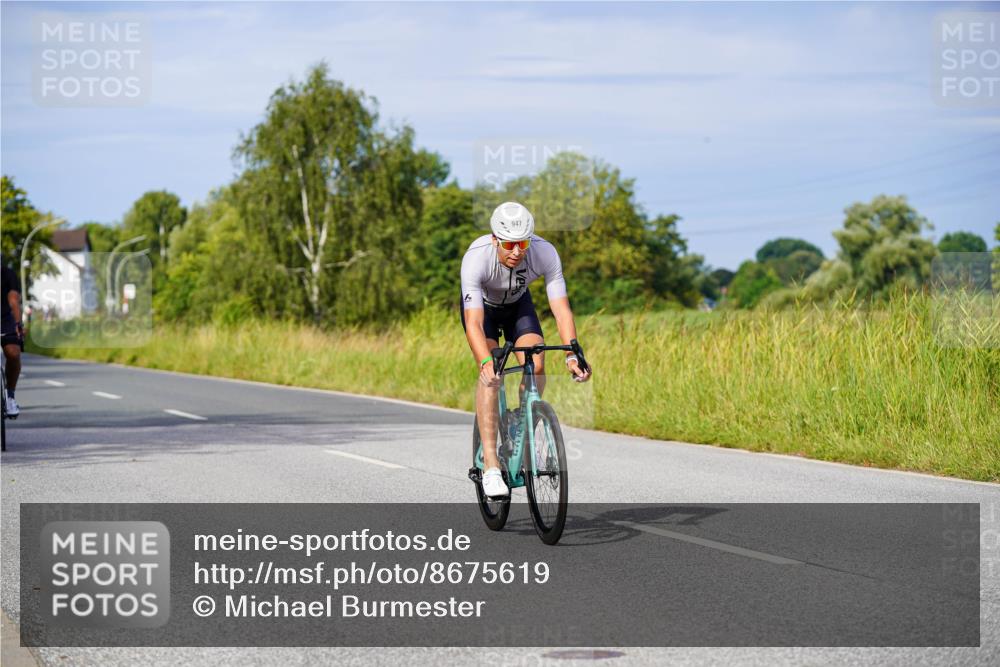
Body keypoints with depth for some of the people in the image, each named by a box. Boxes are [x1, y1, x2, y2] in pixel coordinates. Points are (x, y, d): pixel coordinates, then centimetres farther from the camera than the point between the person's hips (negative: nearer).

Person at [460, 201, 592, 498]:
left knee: (536, 367, -18)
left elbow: (561, 309, -32)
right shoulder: (476, 258, -39)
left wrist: (572, 355, -46)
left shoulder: (545, 253, -33)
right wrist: (486, 363, -61)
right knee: (491, 375, -23)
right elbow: (473, 322, -45)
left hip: (518, 304, 3)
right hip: (481, 305, -3)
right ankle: (490, 465, -23)